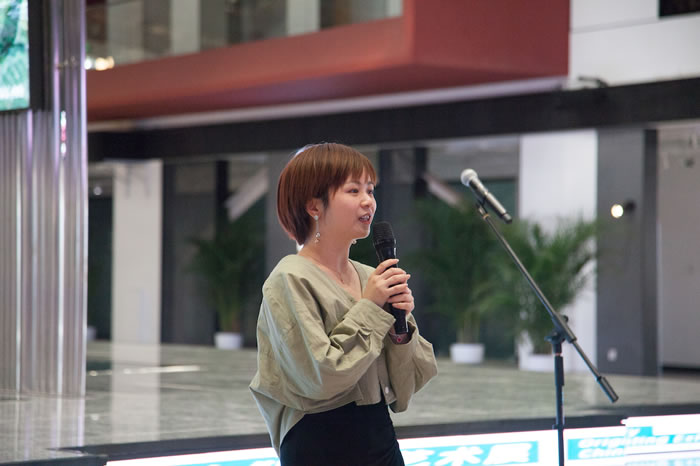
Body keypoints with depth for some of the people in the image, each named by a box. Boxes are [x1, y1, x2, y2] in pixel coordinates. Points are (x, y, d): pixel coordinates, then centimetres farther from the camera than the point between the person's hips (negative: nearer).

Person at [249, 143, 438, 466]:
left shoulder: (368, 277, 6)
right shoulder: (291, 281, -11)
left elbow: (405, 386, 8)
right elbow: (320, 379, -20)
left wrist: (400, 326, -9)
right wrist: (369, 309, -13)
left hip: (381, 436, 6)